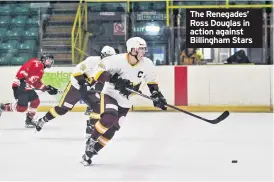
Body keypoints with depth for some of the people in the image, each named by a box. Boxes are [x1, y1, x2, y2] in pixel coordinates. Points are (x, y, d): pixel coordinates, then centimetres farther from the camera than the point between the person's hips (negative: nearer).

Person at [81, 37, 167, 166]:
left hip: (125, 101, 5)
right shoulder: (117, 60, -25)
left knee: (111, 129, 1)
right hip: (110, 94, -5)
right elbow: (98, 71, -26)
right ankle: (91, 141, -8)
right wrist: (114, 80, -37)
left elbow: (151, 80, 7)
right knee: (109, 118, -30)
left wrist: (157, 95, -2)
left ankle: (92, 150, 17)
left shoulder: (147, 64, -10)